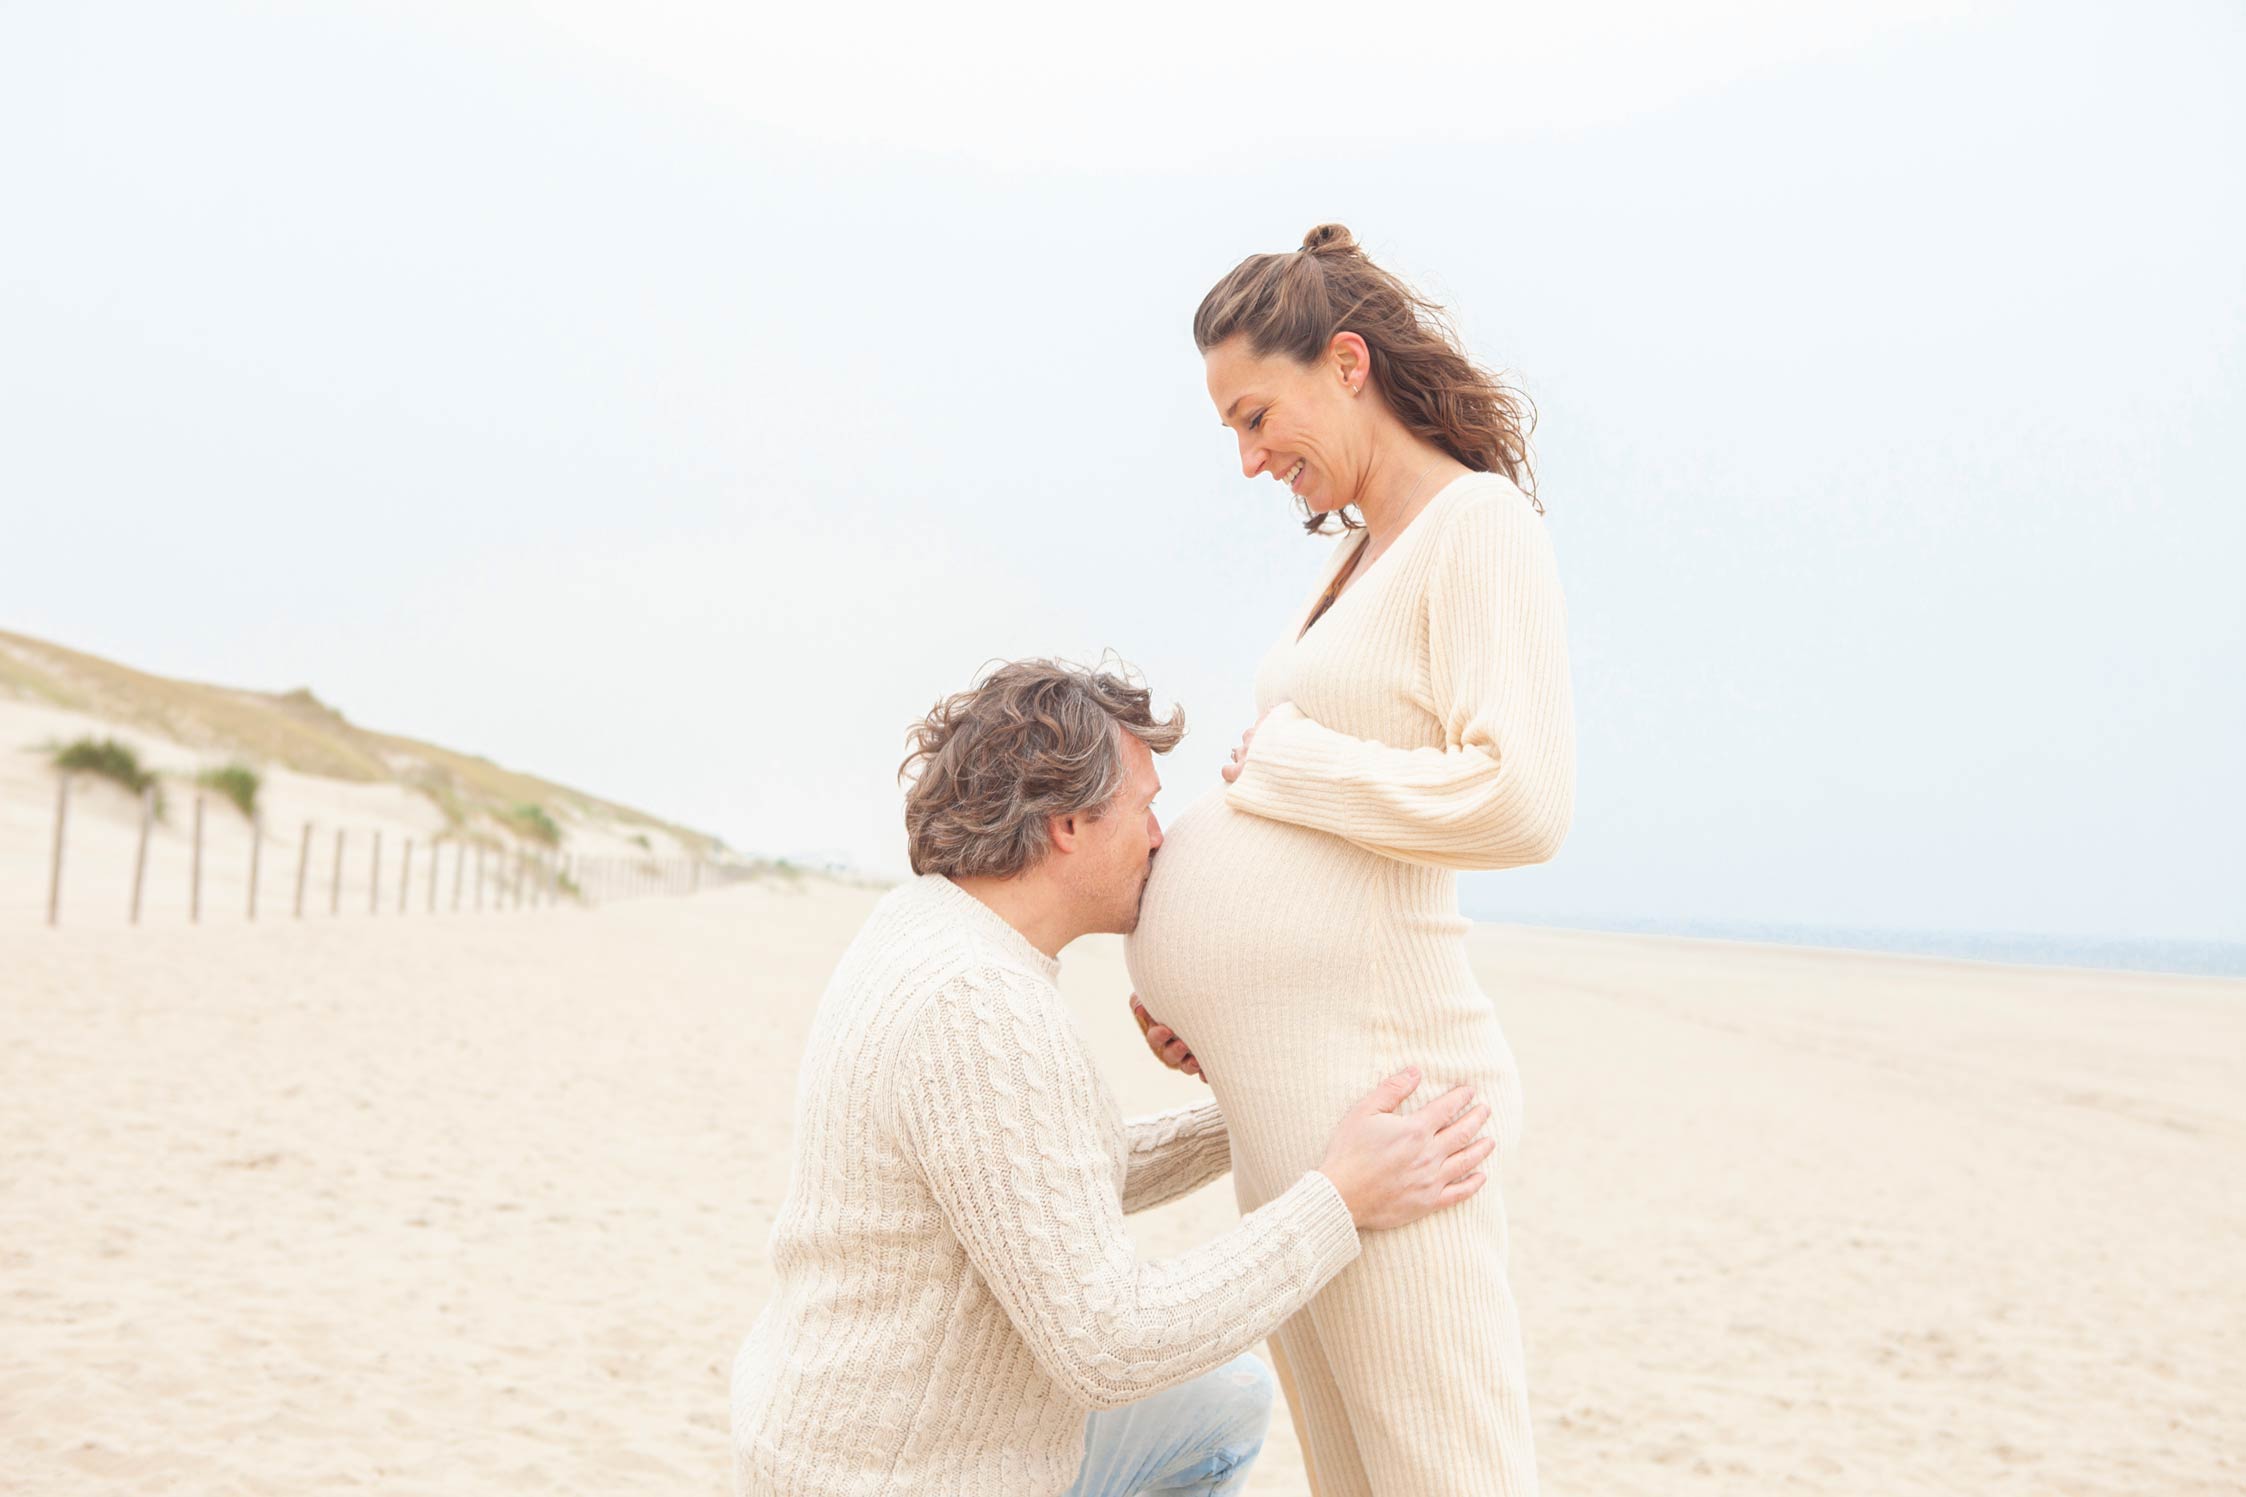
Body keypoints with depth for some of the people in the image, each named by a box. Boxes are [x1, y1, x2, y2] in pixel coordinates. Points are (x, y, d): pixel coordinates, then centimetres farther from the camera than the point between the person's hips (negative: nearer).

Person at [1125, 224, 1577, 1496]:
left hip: (1372, 1091, -10)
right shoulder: (1363, 557, 18)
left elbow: (1521, 806, -21)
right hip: (1288, 1099, 10)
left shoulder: (1481, 523, -9)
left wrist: (1280, 763, -11)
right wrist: (1206, 981, 11)